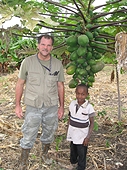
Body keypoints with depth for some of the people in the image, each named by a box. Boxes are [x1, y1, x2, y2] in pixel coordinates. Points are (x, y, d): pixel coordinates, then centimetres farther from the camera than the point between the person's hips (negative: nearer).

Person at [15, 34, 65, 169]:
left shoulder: (58, 64, -1)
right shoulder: (27, 62, -7)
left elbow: (60, 86, 6)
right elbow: (20, 84, -1)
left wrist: (61, 107, 8)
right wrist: (17, 105, -2)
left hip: (51, 107, 3)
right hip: (33, 107, -2)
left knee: (48, 135, 19)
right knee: (28, 137, 6)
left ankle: (45, 155, 44)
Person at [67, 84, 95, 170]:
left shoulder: (89, 107, -20)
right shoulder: (72, 104, -8)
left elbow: (92, 123, -11)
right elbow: (70, 118, 5)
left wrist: (88, 137, -13)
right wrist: (68, 132, 8)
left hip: (82, 136, -5)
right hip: (72, 134, 5)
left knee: (82, 154, 6)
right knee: (73, 151, 25)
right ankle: (73, 163, 50)